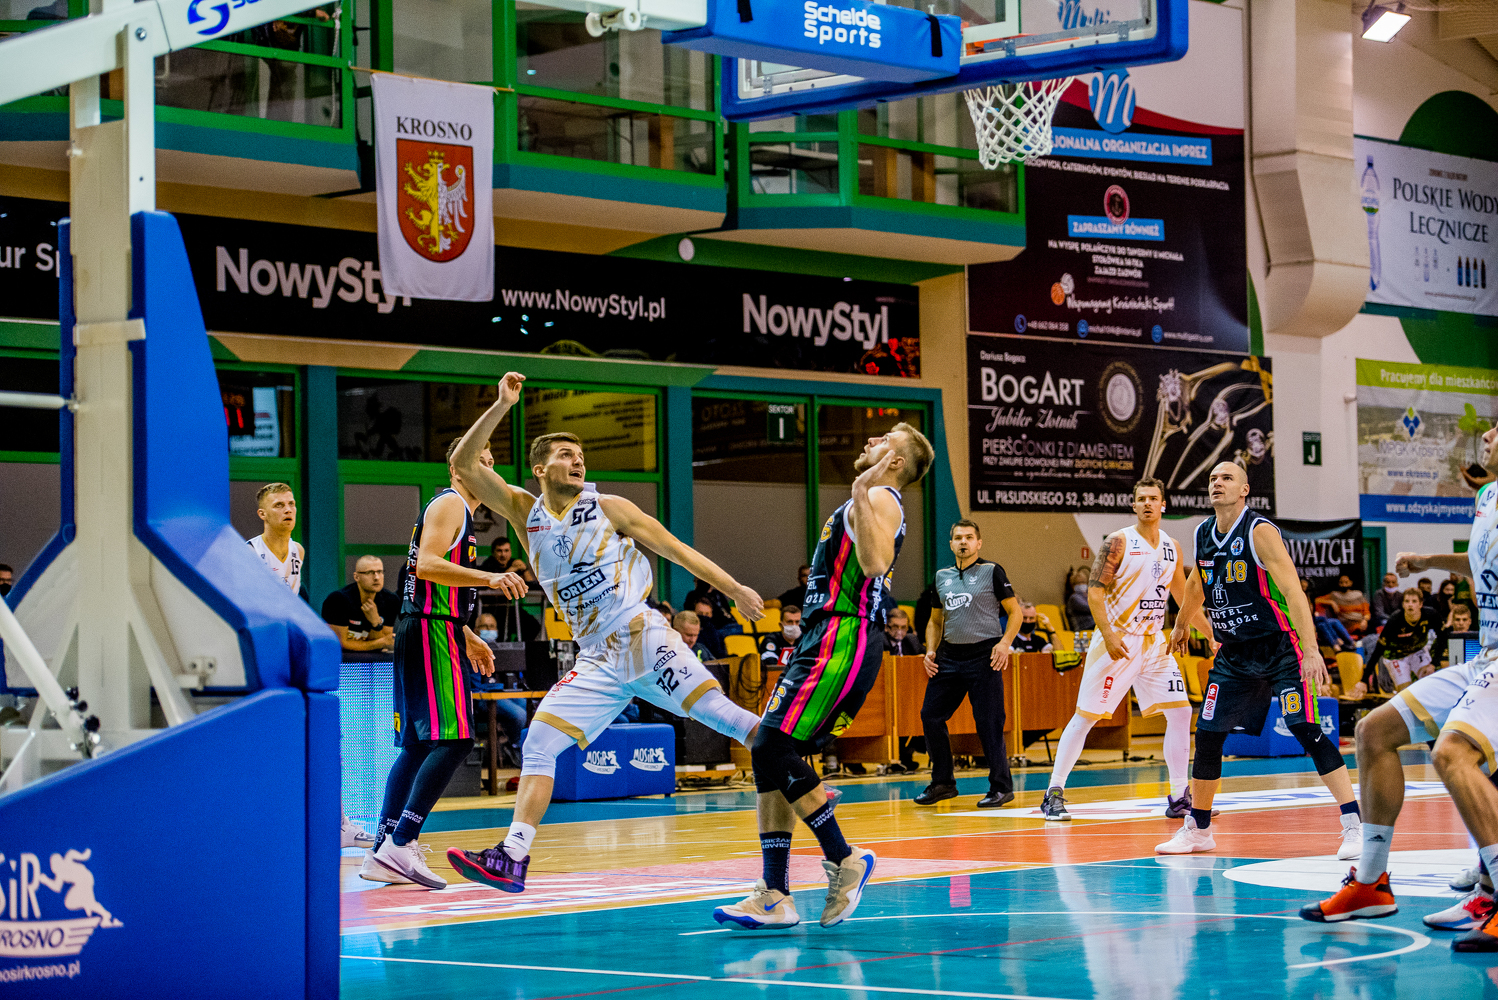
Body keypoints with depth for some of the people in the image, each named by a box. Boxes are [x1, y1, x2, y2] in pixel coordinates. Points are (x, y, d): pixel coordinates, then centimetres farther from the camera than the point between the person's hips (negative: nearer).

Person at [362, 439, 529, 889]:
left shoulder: (460, 513, 24)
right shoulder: (448, 505, -7)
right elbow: (426, 565, -22)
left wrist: (468, 639, 31)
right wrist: (489, 577, -28)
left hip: (432, 633, 11)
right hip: (432, 633, -11)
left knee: (418, 745, 10)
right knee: (453, 739, -16)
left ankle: (382, 852, 9)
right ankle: (400, 844, -22)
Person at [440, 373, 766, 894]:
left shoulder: (608, 508, 3)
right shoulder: (525, 513, 10)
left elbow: (677, 550, 7)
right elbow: (464, 464, 3)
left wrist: (735, 589, 0)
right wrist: (502, 405, -6)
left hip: (644, 640, -3)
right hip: (597, 660, 3)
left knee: (717, 711, -17)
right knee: (538, 743, -6)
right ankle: (512, 857, -8)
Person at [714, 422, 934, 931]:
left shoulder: (880, 499, -6)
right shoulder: (868, 502, 25)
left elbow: (874, 562, -25)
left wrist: (861, 494, -24)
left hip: (842, 641, -10)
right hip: (827, 640, 10)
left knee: (774, 749, -17)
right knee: (770, 757, 4)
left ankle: (843, 859, -6)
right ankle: (774, 896, 2)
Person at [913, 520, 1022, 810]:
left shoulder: (992, 571, 0)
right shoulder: (942, 577, 15)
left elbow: (1015, 611, -1)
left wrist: (1005, 642, -16)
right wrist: (931, 650, 7)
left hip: (984, 655, -6)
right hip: (949, 655, 6)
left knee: (988, 723, -8)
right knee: (930, 715, 1)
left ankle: (1001, 787, 2)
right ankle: (942, 783, 14)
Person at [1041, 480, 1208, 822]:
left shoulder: (1172, 548, 10)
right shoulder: (1118, 542, -8)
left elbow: (1184, 597, 22)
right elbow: (1095, 591, -13)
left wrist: (1212, 633, 20)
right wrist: (1108, 635, -23)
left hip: (1153, 643, 6)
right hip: (1117, 642, -6)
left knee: (1180, 713, -1)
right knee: (1085, 716, -5)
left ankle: (1179, 797, 8)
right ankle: (1054, 794, 2)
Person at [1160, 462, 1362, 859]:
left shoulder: (1260, 532, -18)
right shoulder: (1203, 535, 3)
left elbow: (1294, 593, -25)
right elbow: (1196, 584, 25)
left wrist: (1311, 652, -34)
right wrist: (1182, 624, 40)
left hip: (1280, 649, -6)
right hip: (1233, 652, 7)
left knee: (1307, 732, -17)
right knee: (1207, 736, 6)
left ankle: (1354, 826, -15)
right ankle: (1197, 829, 21)